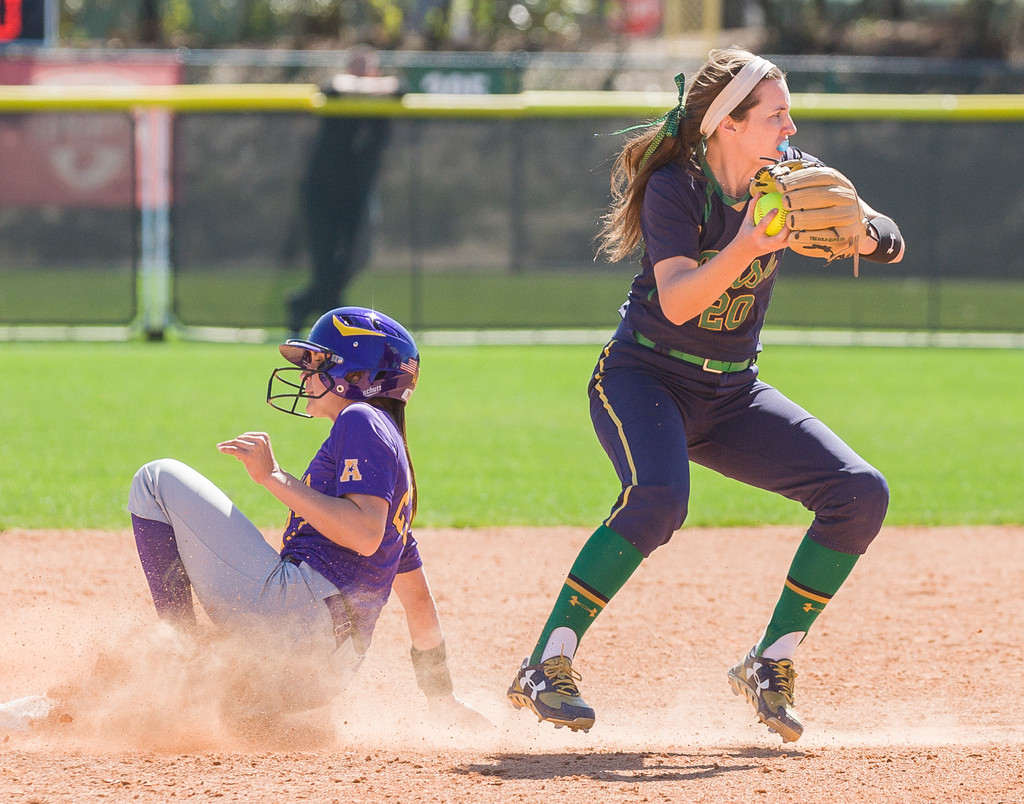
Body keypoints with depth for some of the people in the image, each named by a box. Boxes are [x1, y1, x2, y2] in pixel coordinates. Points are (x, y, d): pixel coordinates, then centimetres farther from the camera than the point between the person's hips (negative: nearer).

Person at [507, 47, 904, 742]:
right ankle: (546, 668, -28)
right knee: (658, 497, -36)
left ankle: (770, 664, 2)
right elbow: (676, 302, -30)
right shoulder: (675, 189, -18)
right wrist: (745, 248, -45)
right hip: (644, 378, -6)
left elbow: (892, 245, -7)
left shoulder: (789, 173, -4)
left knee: (861, 494, -9)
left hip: (733, 394, 6)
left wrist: (858, 229, -30)